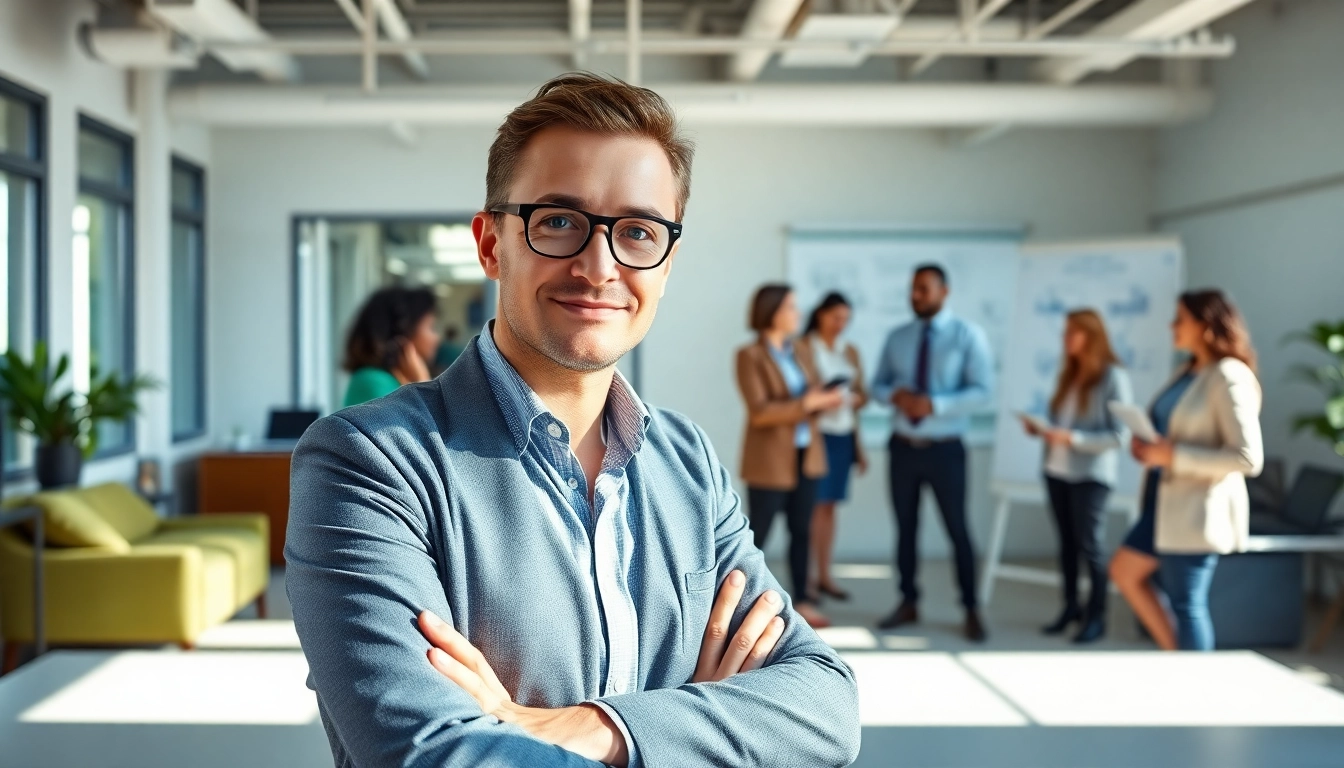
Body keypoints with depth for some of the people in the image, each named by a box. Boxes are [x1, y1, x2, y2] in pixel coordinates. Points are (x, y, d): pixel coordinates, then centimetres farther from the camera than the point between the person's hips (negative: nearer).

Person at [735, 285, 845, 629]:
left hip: (806, 454, 6)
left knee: (802, 530, 7)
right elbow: (759, 411, -17)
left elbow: (813, 393, 14)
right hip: (769, 459, -6)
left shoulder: (798, 353, 12)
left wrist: (827, 399, -9)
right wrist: (806, 403, -22)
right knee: (758, 534, 0)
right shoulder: (750, 356, -9)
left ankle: (802, 601, 13)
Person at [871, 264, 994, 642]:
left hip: (944, 449, -4)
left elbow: (982, 391, -13)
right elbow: (878, 384, 9)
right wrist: (895, 394, -15)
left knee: (957, 529, 2)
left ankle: (971, 611, 12)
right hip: (903, 446, 4)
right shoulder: (898, 337, 6)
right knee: (906, 527, 11)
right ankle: (908, 604, 22)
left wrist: (935, 404, -24)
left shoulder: (968, 336, -6)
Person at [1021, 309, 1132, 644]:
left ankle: (1096, 616, 9)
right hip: (1056, 470, 6)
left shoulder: (1113, 377, -9)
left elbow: (1120, 435, -14)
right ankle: (1071, 607, 18)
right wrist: (1040, 429, -5)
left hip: (1091, 474, -6)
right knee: (1067, 542, 9)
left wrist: (1072, 438, -21)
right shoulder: (1068, 374, 12)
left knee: (1091, 545, 0)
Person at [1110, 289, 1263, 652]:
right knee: (1125, 571, 17)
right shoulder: (1189, 371, 11)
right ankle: (1173, 654, 26)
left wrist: (1173, 455, -23)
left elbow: (1248, 458, -23)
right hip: (1168, 500, 10)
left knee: (1187, 604, -1)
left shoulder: (1229, 377, -17)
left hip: (1197, 509, -10)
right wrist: (1147, 444, 3)